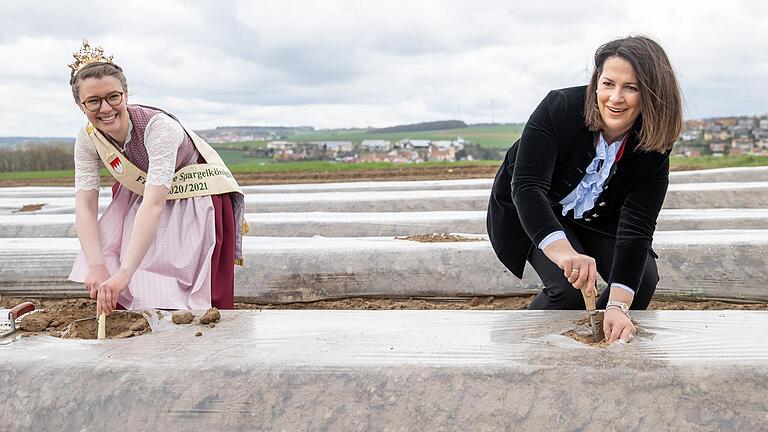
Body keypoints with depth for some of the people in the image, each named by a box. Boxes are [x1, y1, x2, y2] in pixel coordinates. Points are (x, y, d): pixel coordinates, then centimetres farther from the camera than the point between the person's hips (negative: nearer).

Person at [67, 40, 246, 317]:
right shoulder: (88, 139, -15)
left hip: (198, 199, -5)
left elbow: (154, 204, -41)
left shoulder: (158, 127, -34)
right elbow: (85, 205, -16)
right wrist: (96, 267, -31)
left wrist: (124, 274, -48)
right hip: (136, 199, 5)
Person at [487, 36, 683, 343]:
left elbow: (636, 227, -31)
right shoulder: (558, 108, -32)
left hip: (596, 220, 4)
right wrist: (563, 251, -60)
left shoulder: (653, 149, -24)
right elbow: (527, 187, -41)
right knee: (568, 289, -25)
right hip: (530, 214, -3)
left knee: (643, 278, -16)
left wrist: (617, 307, -46)